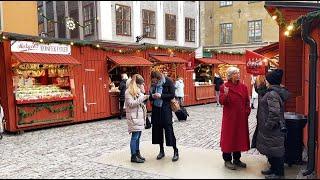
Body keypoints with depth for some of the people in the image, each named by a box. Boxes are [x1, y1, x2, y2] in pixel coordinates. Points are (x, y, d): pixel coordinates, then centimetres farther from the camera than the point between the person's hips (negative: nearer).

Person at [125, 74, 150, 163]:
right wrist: (142, 98, -20)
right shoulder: (128, 91, -9)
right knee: (135, 136, -5)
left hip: (140, 116, 8)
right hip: (134, 117, -8)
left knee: (138, 136, 11)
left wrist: (146, 97, 5)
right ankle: (133, 156, 4)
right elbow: (131, 104, -17)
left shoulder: (138, 90, 14)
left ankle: (137, 153, 20)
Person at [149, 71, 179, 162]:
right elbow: (150, 95, 13)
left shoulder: (168, 82, -8)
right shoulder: (153, 84, 4)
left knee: (168, 128, -4)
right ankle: (161, 151, 22)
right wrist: (152, 96, -10)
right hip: (156, 108, 5)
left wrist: (161, 96, -19)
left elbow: (172, 95, -10)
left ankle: (175, 151, 8)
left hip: (165, 108, -5)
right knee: (157, 129, 7)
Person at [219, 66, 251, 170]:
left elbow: (247, 101, 11)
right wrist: (225, 94, -31)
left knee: (240, 136, 12)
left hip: (241, 117, 5)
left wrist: (247, 111, -1)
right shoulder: (224, 87, -7)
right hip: (229, 117, -5)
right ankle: (227, 160, 16)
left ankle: (237, 159, 27)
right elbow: (222, 102, -14)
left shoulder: (243, 87, 6)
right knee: (229, 137, 3)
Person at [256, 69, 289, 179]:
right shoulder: (277, 91, 10)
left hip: (273, 129, -10)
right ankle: (274, 169, 35)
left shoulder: (272, 94, -22)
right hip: (274, 127, 10)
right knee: (271, 149, 20)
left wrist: (269, 125, -20)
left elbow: (274, 112, -30)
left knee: (274, 149, 3)